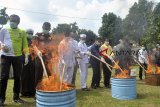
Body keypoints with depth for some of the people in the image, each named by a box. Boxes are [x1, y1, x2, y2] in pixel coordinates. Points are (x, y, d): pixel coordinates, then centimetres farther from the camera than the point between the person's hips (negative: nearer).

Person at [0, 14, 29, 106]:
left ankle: (16, 97, 19)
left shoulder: (22, 32, 8)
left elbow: (25, 45, 7)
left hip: (18, 57, 2)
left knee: (17, 77, 7)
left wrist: (26, 56, -1)